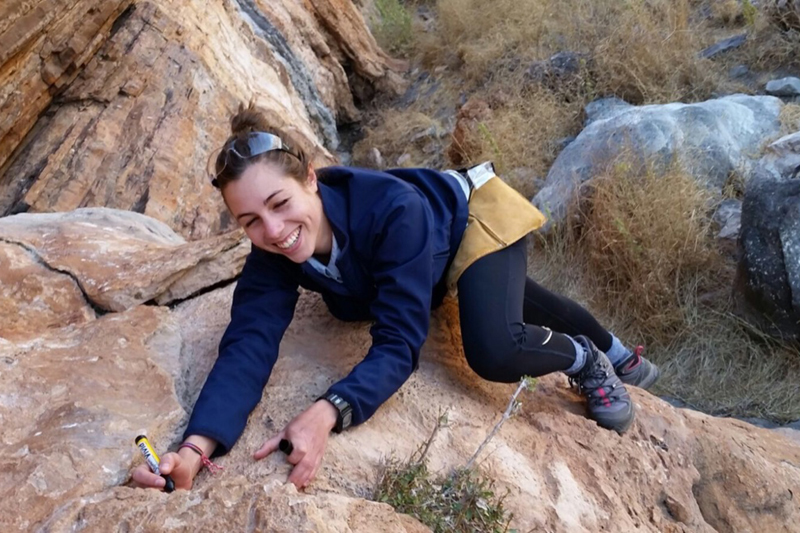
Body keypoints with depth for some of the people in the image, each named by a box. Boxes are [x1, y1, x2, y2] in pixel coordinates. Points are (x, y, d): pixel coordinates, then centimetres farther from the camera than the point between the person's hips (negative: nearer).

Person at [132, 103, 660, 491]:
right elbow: (247, 347, -39)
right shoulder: (274, 253, -31)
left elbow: (399, 344, -46)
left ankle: (589, 360, 7)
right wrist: (196, 447, -55)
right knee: (515, 300, 30)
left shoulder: (392, 210, -46)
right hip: (436, 258, 6)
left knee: (494, 351, -31)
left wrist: (326, 414, -62)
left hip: (474, 215, -6)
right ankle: (622, 357, 63)